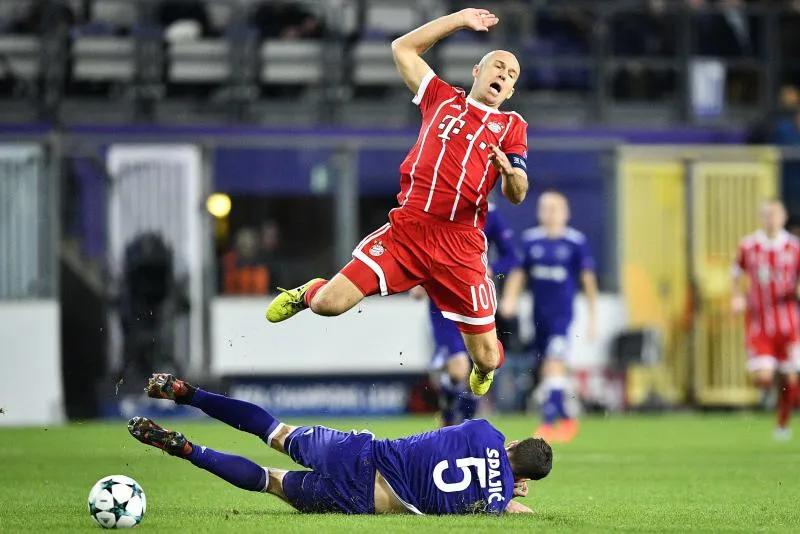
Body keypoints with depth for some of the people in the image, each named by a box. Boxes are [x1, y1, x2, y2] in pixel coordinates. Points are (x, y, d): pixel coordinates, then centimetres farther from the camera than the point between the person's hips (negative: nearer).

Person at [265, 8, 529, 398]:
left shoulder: (512, 127, 10)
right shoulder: (443, 100, 14)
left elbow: (517, 195, 3)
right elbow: (403, 48, 19)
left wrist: (510, 171, -20)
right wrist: (459, 19, 18)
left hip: (461, 247, 0)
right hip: (406, 230, 0)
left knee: (486, 358, -1)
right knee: (329, 304, -12)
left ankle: (482, 376, 39)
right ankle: (307, 294, 27)